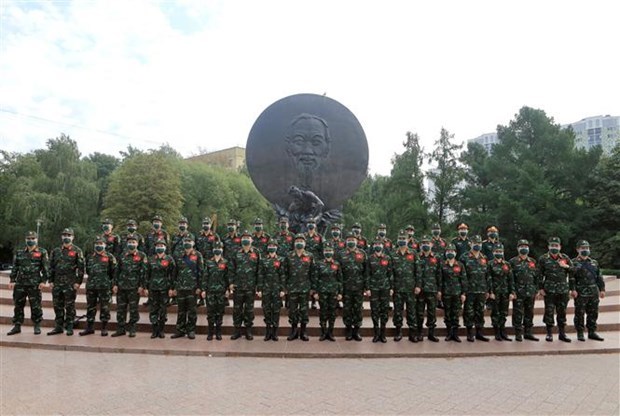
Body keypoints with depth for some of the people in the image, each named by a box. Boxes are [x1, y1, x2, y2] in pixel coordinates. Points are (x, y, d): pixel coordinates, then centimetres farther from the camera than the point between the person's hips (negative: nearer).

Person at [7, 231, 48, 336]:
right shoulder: (19, 253, 13)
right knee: (18, 305, 8)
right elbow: (14, 267, 14)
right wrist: (12, 280, 7)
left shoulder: (42, 252, 1)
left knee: (35, 306, 0)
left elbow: (46, 268, -2)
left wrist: (43, 281, -9)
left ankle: (37, 326, 11)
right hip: (20, 283, 4)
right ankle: (17, 326, 18)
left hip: (34, 284, -4)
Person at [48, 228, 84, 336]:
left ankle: (69, 327, 9)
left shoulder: (77, 251, -1)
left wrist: (78, 282, -10)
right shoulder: (56, 251, 12)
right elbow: (51, 266, 15)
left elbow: (81, 267, -5)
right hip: (57, 283, 5)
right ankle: (58, 327, 19)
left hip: (71, 283, -5)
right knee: (58, 306, 9)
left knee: (70, 306, 1)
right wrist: (51, 281, 8)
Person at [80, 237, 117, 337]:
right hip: (91, 286, 4)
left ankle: (104, 328, 9)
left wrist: (107, 280, 2)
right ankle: (89, 328, 19)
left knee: (104, 307, 1)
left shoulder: (109, 257, -1)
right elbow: (87, 270, 22)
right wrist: (93, 278, 14)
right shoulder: (90, 257, 12)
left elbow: (113, 271, 1)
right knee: (90, 307, 10)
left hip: (104, 287, -4)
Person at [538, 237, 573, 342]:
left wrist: (567, 267, -9)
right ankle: (549, 333, 10)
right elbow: (540, 275, 1)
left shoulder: (565, 258, 9)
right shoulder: (543, 258, 1)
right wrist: (541, 288, -5)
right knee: (549, 311, 0)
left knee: (562, 312, 9)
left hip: (563, 290, 3)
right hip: (549, 290, -3)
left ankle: (562, 334, 19)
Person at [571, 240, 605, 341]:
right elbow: (571, 277, -9)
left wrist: (602, 289, 10)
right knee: (579, 314, 0)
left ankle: (592, 332, 22)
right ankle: (580, 333, 9)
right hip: (580, 294, -5)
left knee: (593, 313, 10)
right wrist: (573, 289, -17)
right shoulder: (574, 263, -3)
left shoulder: (594, 262, 14)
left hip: (594, 292, 5)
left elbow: (599, 277, 16)